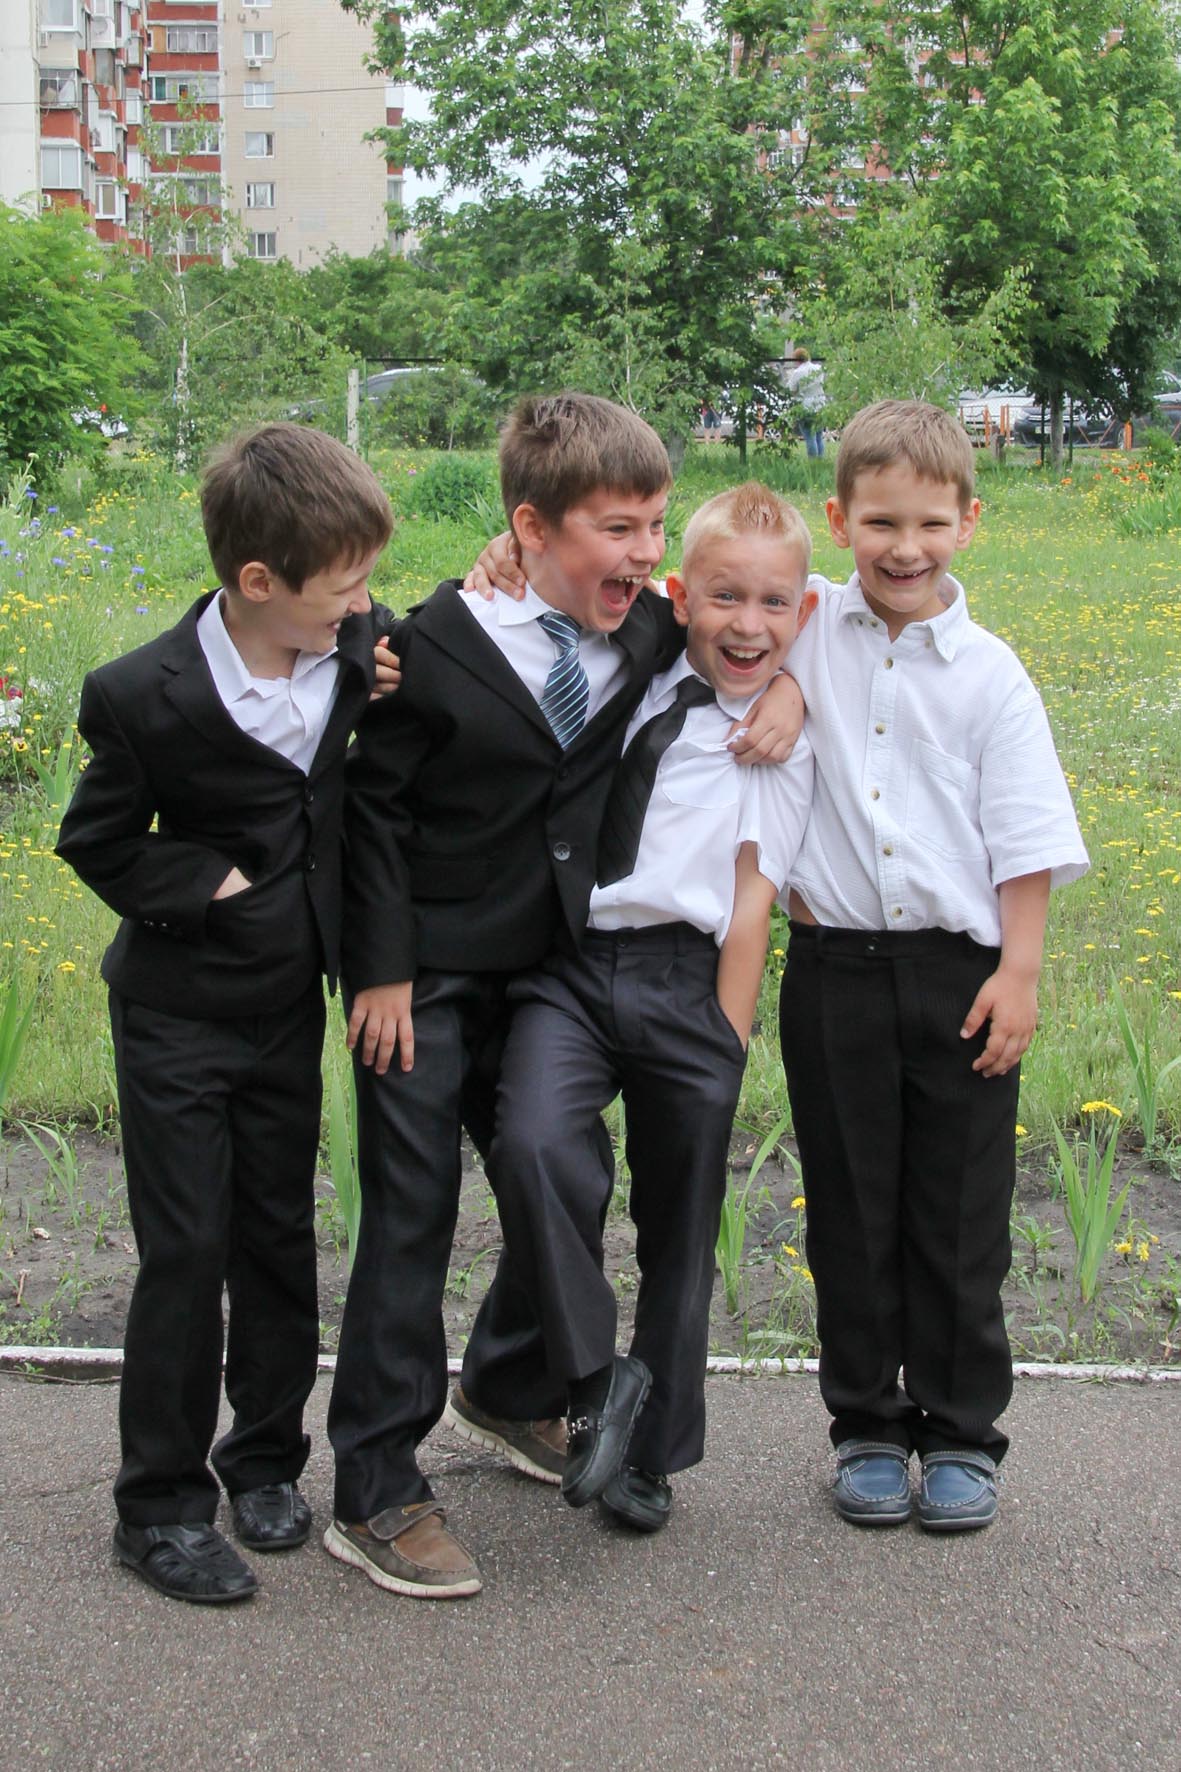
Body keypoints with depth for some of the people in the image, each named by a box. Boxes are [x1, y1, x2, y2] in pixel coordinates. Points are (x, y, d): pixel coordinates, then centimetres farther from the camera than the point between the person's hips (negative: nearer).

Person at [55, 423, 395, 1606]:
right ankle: (161, 1507, 14)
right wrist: (212, 883, -17)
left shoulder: (362, 648, -9)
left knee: (279, 1238, 13)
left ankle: (265, 1459, 31)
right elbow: (97, 843, -7)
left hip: (288, 1006, 4)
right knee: (185, 1253, 0)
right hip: (178, 1010, -4)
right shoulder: (144, 696, -19)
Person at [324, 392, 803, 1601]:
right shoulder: (441, 646, -16)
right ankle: (375, 1496, 6)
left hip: (549, 964, 6)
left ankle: (508, 1389, 41)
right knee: (411, 1214, -4)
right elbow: (372, 805, -11)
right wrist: (382, 967, -14)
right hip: (428, 974, -5)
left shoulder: (647, 636, -3)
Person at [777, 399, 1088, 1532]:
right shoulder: (807, 637, 2)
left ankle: (962, 1433, 22)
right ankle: (868, 1427, 25)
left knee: (958, 1215, 7)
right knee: (850, 1212, 10)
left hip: (960, 975, -1)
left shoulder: (988, 673, 0)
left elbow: (1025, 840, 1)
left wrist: (1019, 972, -5)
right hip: (836, 968, 1)